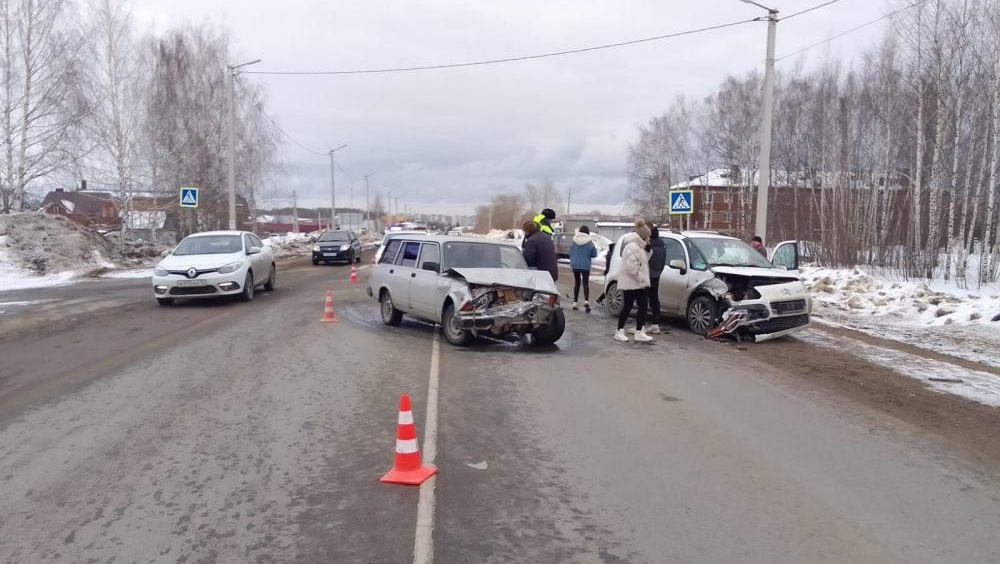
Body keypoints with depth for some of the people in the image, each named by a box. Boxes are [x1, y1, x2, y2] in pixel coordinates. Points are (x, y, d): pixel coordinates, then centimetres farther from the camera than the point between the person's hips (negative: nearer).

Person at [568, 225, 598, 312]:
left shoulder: (574, 241, -1)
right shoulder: (590, 242, -9)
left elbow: (570, 253, 9)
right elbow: (594, 254, -3)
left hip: (575, 265, 3)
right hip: (585, 265, -3)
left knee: (577, 283, 14)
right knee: (585, 283, -1)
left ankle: (575, 302, 15)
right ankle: (586, 301, -22)